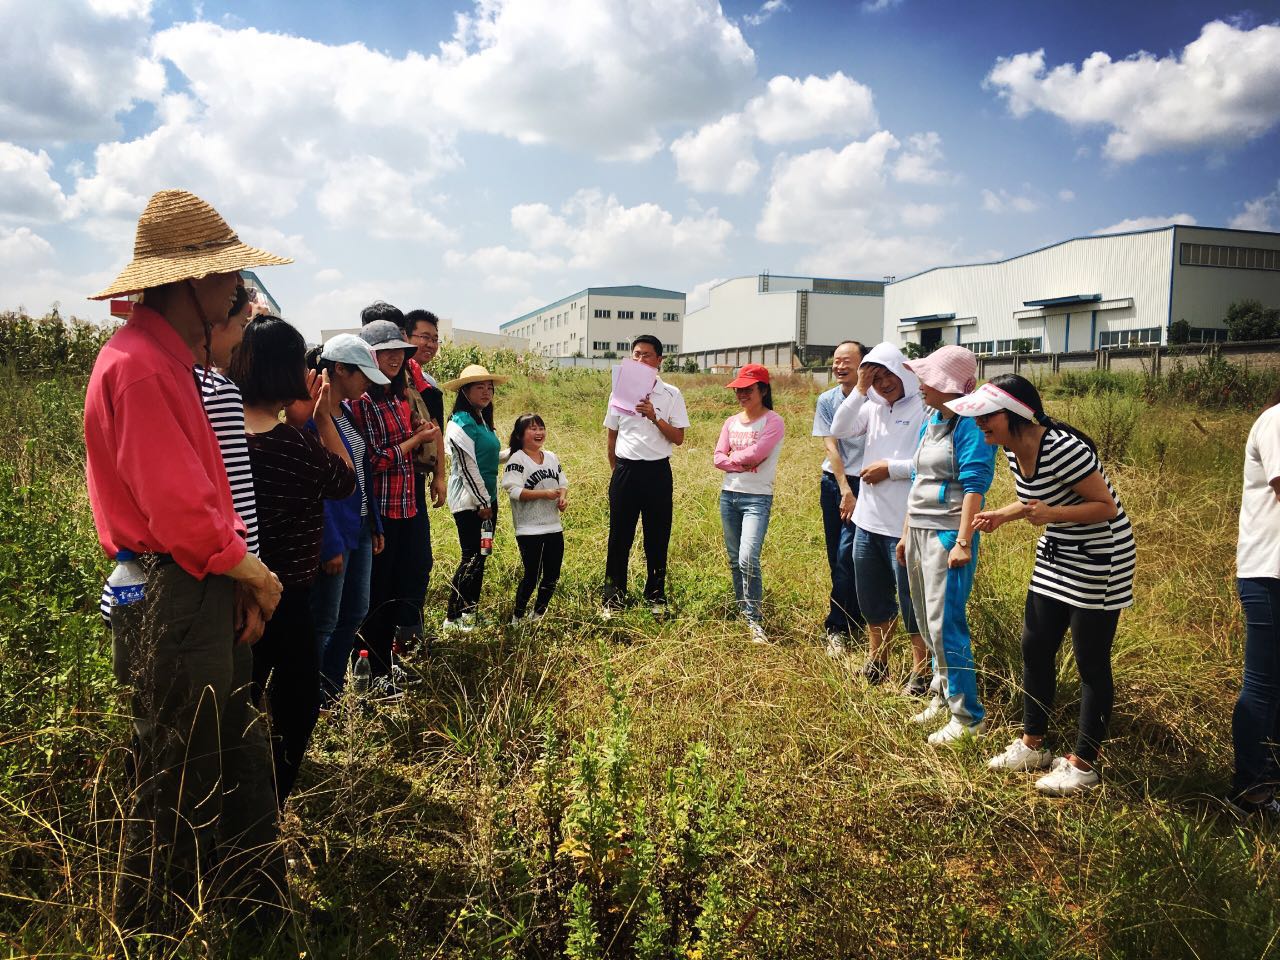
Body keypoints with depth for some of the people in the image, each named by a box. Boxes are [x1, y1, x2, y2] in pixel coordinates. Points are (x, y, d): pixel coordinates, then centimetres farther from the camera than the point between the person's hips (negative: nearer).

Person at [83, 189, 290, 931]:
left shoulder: (174, 358, 12)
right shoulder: (140, 367, -20)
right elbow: (179, 514, -24)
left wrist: (244, 575, 6)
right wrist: (253, 572, -9)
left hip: (208, 592, 10)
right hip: (173, 599, -10)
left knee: (241, 765, 20)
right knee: (180, 785, 7)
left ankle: (260, 915, 36)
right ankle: (156, 931, 28)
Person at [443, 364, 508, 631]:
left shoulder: (483, 421, 14)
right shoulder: (460, 424, -15)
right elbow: (467, 466, -18)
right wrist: (482, 503, -17)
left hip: (486, 498, 9)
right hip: (469, 501, -9)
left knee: (479, 557, 13)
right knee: (472, 557, -6)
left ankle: (469, 612, 23)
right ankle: (454, 617, 3)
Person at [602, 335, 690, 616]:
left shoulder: (671, 395, 0)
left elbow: (678, 438, -4)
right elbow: (611, 437, 14)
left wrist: (655, 417, -17)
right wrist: (616, 471, 11)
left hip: (657, 471, -1)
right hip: (625, 469, 1)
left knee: (657, 537, 7)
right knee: (619, 536, 5)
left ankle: (656, 596, 22)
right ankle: (613, 598, 15)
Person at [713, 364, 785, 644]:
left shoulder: (773, 421, -7)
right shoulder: (731, 422, 12)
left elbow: (755, 454, -19)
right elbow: (718, 458, 2)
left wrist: (733, 457, -2)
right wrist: (744, 463, -11)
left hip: (757, 498, -6)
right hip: (728, 495, 7)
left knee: (748, 559, -18)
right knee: (735, 560, 13)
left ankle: (754, 621, -6)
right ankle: (743, 610, 28)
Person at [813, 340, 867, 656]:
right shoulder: (826, 400, 2)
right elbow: (831, 447, -3)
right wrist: (845, 491, -10)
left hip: (865, 484, -4)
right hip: (833, 483, 4)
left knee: (847, 556, -9)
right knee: (836, 558, 8)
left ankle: (837, 627, 2)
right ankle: (854, 619, 23)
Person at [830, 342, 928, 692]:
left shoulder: (923, 408, -11)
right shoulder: (872, 406, 9)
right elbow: (839, 430, -2)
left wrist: (890, 468, -14)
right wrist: (859, 390, -8)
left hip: (904, 525, -7)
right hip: (868, 519, 7)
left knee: (912, 601, 4)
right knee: (873, 597, 19)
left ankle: (920, 673, 19)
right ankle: (877, 663, 37)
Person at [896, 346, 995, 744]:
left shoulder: (969, 424, -13)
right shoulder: (930, 421, 13)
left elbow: (974, 486, -18)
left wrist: (963, 543, -22)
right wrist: (907, 533, 19)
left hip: (947, 535, -9)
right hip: (919, 532, 9)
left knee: (945, 625, -6)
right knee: (927, 622, 15)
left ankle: (966, 717, 6)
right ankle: (942, 696, 29)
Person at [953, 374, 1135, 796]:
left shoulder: (1062, 449, -28)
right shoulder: (1014, 450, -2)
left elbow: (1106, 506, -23)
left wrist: (1051, 514, -36)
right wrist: (1003, 514, -2)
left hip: (1100, 558, -9)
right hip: (1055, 555, 9)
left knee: (1091, 662, 1)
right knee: (1035, 646, 12)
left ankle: (1083, 764, 15)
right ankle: (1032, 745, 26)